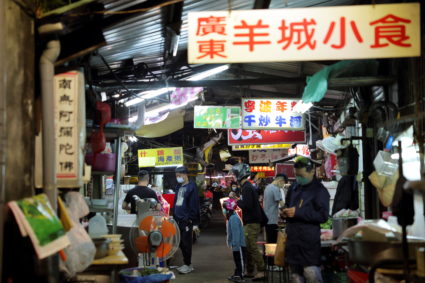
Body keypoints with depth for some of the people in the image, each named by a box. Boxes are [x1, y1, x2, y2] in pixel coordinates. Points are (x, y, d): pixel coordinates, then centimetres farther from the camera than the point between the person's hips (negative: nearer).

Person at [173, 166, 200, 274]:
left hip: (187, 220, -8)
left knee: (186, 243, -3)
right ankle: (187, 264, 21)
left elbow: (194, 205, -14)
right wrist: (174, 217, 15)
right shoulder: (179, 187, 15)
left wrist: (194, 222, -17)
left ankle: (188, 265, 6)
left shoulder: (191, 187, -10)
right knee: (181, 242, 11)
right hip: (179, 219, 8)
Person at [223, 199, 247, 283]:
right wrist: (233, 244, 24)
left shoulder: (233, 218, -22)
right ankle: (237, 274, 26)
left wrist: (235, 245, -25)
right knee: (237, 259, 17)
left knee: (240, 260, -4)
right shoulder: (232, 217, 12)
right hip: (236, 244, 11)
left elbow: (236, 233, -25)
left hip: (239, 244, -11)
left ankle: (240, 276, 1)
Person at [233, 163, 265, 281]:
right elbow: (257, 205, 20)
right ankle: (250, 271, 19)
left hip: (251, 223, -10)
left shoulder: (247, 188, -16)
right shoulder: (249, 186, 16)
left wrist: (238, 201, -9)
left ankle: (261, 271, -6)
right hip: (251, 222, 10)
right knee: (249, 248, 13)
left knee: (252, 248, -8)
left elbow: (247, 206, -23)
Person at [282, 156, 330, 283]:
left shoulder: (319, 190, -8)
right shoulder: (294, 188, 13)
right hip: (292, 239, 7)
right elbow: (287, 204, 29)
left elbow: (323, 215, -17)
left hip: (309, 241, -7)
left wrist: (298, 212, -20)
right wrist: (285, 212, 5)